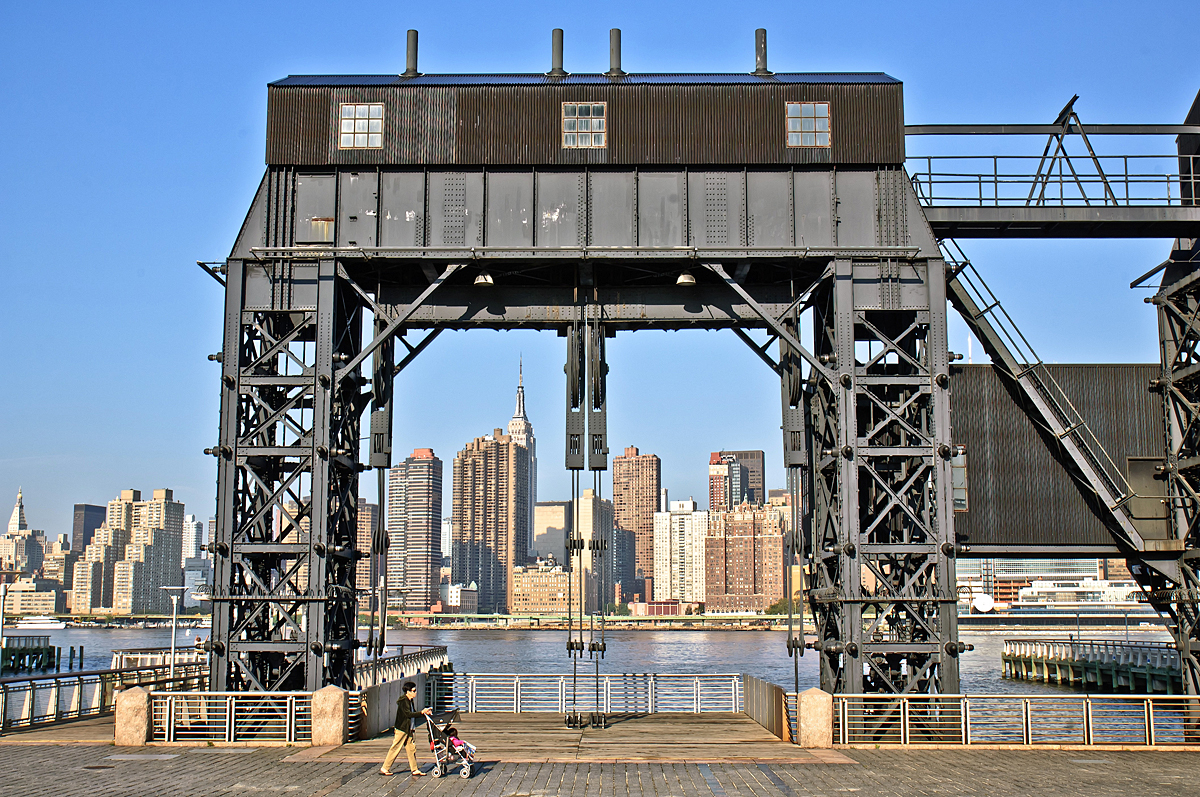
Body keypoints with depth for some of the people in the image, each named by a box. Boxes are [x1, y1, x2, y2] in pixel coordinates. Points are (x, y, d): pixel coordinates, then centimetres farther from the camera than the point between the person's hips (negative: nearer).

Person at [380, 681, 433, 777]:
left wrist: (424, 712, 3)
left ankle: (414, 770, 11)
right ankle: (384, 769, 6)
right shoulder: (403, 701, -17)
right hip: (402, 729, -9)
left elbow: (413, 714, 16)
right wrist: (421, 712, -24)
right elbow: (408, 714, -24)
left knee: (411, 749, 8)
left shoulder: (410, 701, 11)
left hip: (409, 730, 9)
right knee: (395, 749, -3)